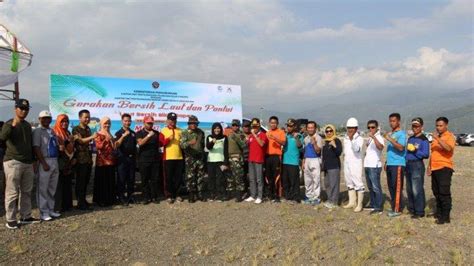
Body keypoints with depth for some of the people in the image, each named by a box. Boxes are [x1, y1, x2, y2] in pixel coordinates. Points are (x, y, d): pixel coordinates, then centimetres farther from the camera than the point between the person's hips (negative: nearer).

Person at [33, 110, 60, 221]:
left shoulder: (52, 131, 16)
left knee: (52, 188, 13)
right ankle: (43, 212, 6)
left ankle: (50, 210, 22)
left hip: (55, 161, 7)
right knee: (43, 188, -1)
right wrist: (44, 163, -18)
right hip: (45, 161, -7)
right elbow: (36, 148, -13)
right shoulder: (38, 131, -6)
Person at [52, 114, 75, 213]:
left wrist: (73, 158, 9)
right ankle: (58, 206, 1)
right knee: (59, 185, -5)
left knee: (67, 185, 10)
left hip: (68, 163, 7)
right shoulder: (54, 132, -5)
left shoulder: (68, 133, 17)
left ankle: (67, 205, 18)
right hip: (58, 163, -7)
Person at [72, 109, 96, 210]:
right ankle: (80, 203, 1)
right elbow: (80, 140, -21)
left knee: (86, 181, 11)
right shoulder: (76, 129, -6)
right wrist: (91, 137, -35)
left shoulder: (88, 129, 17)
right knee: (80, 181, -3)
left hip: (88, 158, 7)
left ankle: (83, 200, 21)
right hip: (80, 159, -7)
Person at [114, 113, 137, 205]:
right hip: (122, 159, -4)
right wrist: (123, 136, -29)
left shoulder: (133, 133, 13)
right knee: (121, 179, -3)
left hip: (132, 158, 4)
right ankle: (121, 197, 3)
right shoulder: (119, 133, -1)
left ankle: (130, 196, 17)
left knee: (131, 179, 8)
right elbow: (116, 145, -18)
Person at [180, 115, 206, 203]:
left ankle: (200, 194, 15)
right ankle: (191, 194, 7)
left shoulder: (201, 132, 11)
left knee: (200, 177, 6)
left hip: (200, 157, 4)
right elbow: (182, 144, -18)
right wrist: (189, 143, -35)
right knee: (190, 177, -2)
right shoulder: (185, 133, -4)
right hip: (190, 158, -4)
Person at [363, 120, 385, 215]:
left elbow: (380, 147, -32)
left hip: (374, 166, -9)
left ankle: (379, 207, -4)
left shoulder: (378, 137, -11)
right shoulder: (369, 138, 16)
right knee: (370, 187, 16)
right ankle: (372, 204, 26)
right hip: (367, 166, 9)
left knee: (376, 187, -7)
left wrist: (373, 137, -40)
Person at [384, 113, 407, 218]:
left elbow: (401, 147, -21)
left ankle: (398, 209, -2)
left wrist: (389, 139, -25)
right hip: (390, 164, 8)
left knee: (397, 187, -6)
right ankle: (394, 207, 19)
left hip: (398, 164, -8)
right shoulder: (390, 134, 18)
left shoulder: (402, 133, -6)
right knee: (391, 186, 11)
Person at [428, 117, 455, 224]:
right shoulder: (436, 137, 18)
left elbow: (449, 148, -27)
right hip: (434, 168, 8)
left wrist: (437, 138, -27)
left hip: (444, 168, -8)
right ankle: (439, 213, 23)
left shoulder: (450, 136, -6)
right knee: (436, 192, 12)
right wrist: (429, 166, 18)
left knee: (444, 193, -8)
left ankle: (446, 217, -5)